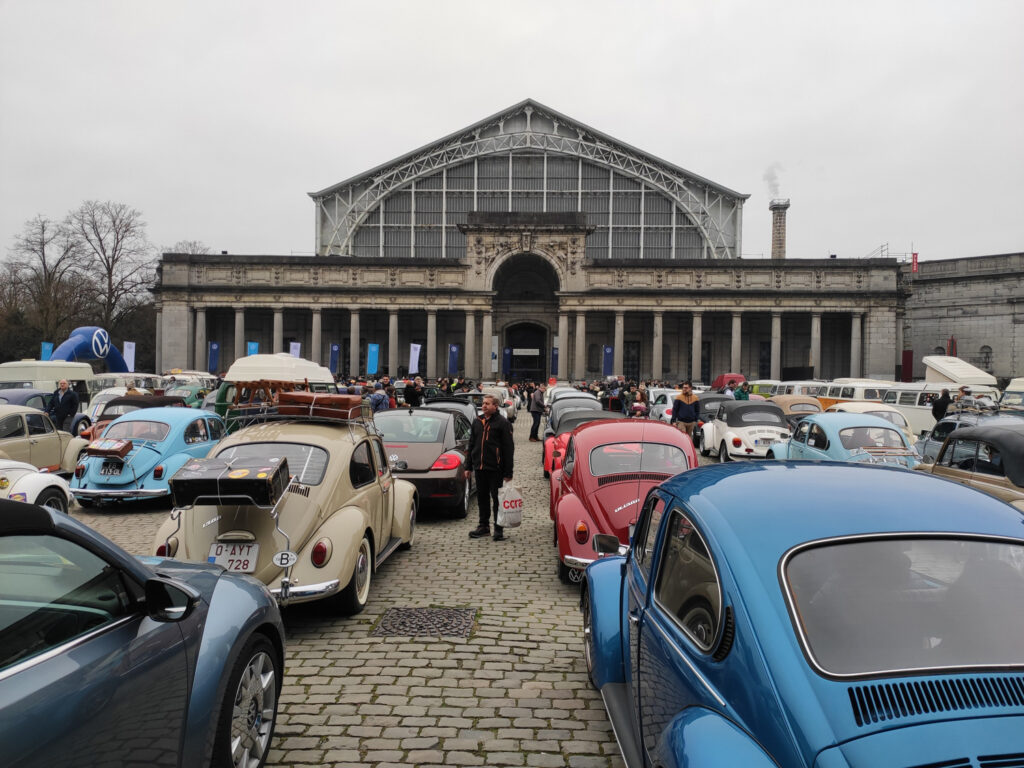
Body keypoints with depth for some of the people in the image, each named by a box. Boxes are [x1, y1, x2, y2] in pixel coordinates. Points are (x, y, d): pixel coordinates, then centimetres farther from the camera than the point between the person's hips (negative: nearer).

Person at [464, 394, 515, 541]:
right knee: (482, 497, 13)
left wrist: (508, 472, -13)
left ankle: (498, 529, 9)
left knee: (497, 498, 1)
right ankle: (484, 526, 25)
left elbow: (508, 448, -9)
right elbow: (471, 445, 19)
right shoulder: (477, 422, 13)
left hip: (495, 468, -6)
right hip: (479, 467, 6)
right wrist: (468, 467, 14)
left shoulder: (502, 423, -6)